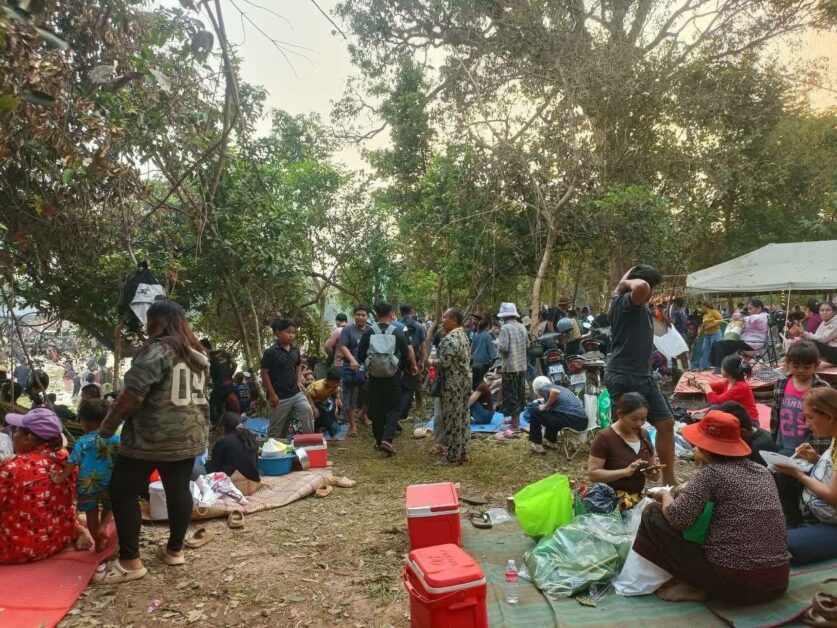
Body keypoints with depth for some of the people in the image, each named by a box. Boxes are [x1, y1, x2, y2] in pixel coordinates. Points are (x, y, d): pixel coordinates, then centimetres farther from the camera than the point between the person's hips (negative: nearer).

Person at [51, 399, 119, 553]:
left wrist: (61, 478, -1)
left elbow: (72, 462, -10)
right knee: (109, 507, 24)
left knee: (91, 513, 16)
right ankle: (103, 527, -1)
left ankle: (98, 542, 23)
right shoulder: (116, 439, -3)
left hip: (87, 484, 0)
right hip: (109, 482, 1)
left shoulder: (82, 442, -6)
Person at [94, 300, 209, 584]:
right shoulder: (198, 354, 10)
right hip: (189, 436, 8)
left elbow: (132, 394, -17)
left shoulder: (158, 350, -14)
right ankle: (175, 550, 25)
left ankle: (130, 562, 6)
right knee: (179, 489, 15)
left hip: (152, 436, -7)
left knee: (122, 491, 4)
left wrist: (107, 427, -7)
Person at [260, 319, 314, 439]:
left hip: (296, 393, 5)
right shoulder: (271, 352, -14)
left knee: (307, 411, -12)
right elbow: (264, 373, -11)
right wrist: (271, 394, -12)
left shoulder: (295, 349, 3)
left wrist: (298, 381, 7)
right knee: (276, 427, 7)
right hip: (280, 396, -5)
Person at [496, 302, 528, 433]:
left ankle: (514, 425, 0)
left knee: (510, 395, -2)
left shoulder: (505, 328, -14)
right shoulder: (522, 327, 8)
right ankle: (516, 419, 30)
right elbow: (526, 344, 18)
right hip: (522, 366, 8)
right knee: (519, 394, 17)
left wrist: (497, 342, -2)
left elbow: (503, 347, -21)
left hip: (510, 367, -8)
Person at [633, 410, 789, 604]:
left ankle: (694, 586, 5)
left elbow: (677, 517, -19)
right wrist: (688, 489, 20)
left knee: (653, 515, 2)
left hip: (733, 582, -7)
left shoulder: (710, 472, -12)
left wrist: (666, 496, 1)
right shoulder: (762, 471, 9)